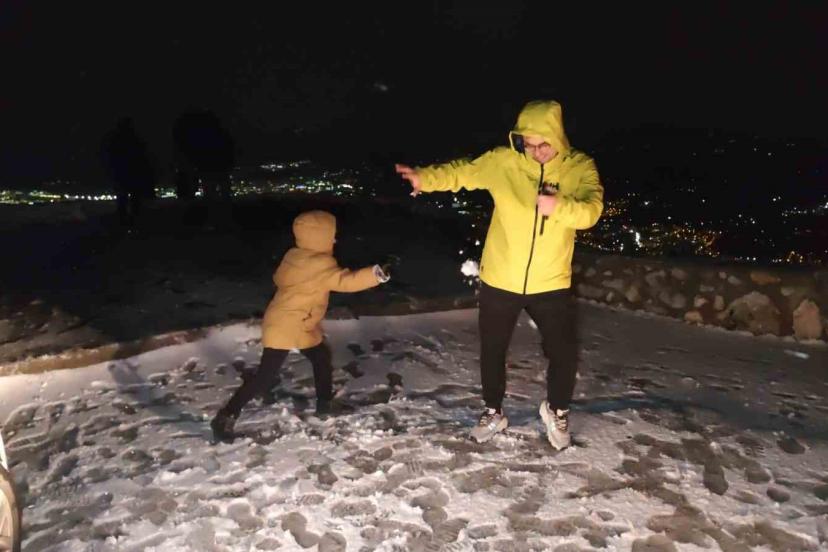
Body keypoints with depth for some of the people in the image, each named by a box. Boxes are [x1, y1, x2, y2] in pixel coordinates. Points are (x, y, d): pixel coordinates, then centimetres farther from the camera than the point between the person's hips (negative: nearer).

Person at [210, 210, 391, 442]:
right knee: (266, 376, -6)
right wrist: (378, 273, -39)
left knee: (322, 358, 21)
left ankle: (325, 403, 35)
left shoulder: (292, 256, 5)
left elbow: (279, 278, 18)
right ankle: (226, 417, 0)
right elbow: (345, 281, -32)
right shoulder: (320, 264, -22)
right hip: (284, 328, -10)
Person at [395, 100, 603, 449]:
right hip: (500, 279, 1)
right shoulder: (503, 162, -8)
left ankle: (556, 411, 37)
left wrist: (559, 206, -39)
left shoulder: (580, 168, -7)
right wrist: (425, 178, -21)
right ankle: (494, 412, 39)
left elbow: (591, 209, -19)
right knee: (492, 349, 14)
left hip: (550, 283, 0)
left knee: (564, 353, 6)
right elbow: (462, 172, -5)